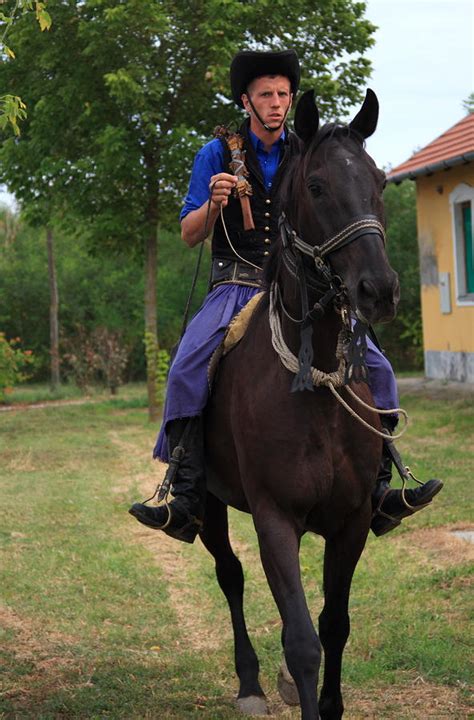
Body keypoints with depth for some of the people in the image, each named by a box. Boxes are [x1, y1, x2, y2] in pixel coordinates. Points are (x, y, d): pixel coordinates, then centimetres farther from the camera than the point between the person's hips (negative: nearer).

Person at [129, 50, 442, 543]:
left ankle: (379, 490, -9)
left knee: (375, 368, -15)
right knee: (187, 372, -27)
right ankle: (186, 499, -24)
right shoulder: (217, 155, 6)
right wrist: (213, 204, -17)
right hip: (236, 286, -2)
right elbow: (189, 235, 3)